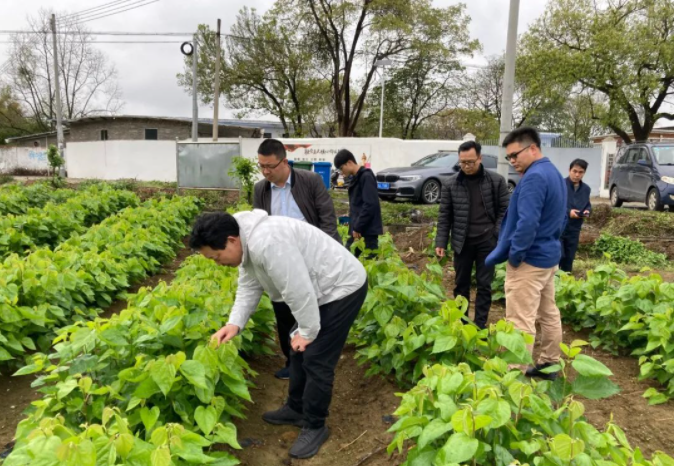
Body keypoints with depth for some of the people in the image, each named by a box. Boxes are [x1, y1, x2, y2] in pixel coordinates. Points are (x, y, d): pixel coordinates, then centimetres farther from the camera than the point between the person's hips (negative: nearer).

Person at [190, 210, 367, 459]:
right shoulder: (248, 244, 1)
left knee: (316, 359, -4)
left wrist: (307, 332, -16)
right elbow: (249, 287, 9)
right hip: (321, 289, 10)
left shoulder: (266, 242, -33)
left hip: (343, 287, -10)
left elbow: (298, 291, -29)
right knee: (299, 351, 17)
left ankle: (315, 426, 14)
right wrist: (234, 323, -4)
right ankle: (296, 409, 35)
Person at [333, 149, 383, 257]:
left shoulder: (366, 176, -12)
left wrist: (358, 227, -18)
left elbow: (370, 205, -20)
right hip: (357, 230, 9)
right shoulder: (356, 178, 15)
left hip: (368, 231, -9)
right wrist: (353, 227, 11)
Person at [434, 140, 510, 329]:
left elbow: (505, 210, 0)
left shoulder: (496, 181, -3)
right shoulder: (450, 184, 0)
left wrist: (499, 237, -9)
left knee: (484, 285, 7)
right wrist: (441, 242, -2)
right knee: (461, 284, 11)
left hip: (487, 241, -1)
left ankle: (480, 324, 18)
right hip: (462, 242, 1)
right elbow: (444, 216, 2)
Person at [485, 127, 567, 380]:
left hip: (530, 260, -11)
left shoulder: (534, 177, -20)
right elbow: (560, 218, 21)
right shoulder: (554, 174, 13)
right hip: (549, 256, 11)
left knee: (520, 321, -5)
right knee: (549, 313, 18)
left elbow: (527, 222, -27)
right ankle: (549, 364, 30)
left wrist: (515, 254, -17)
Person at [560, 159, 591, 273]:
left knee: (569, 258, 12)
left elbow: (588, 205, 22)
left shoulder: (586, 189, 10)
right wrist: (568, 212, -23)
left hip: (574, 229, 6)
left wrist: (587, 211, -1)